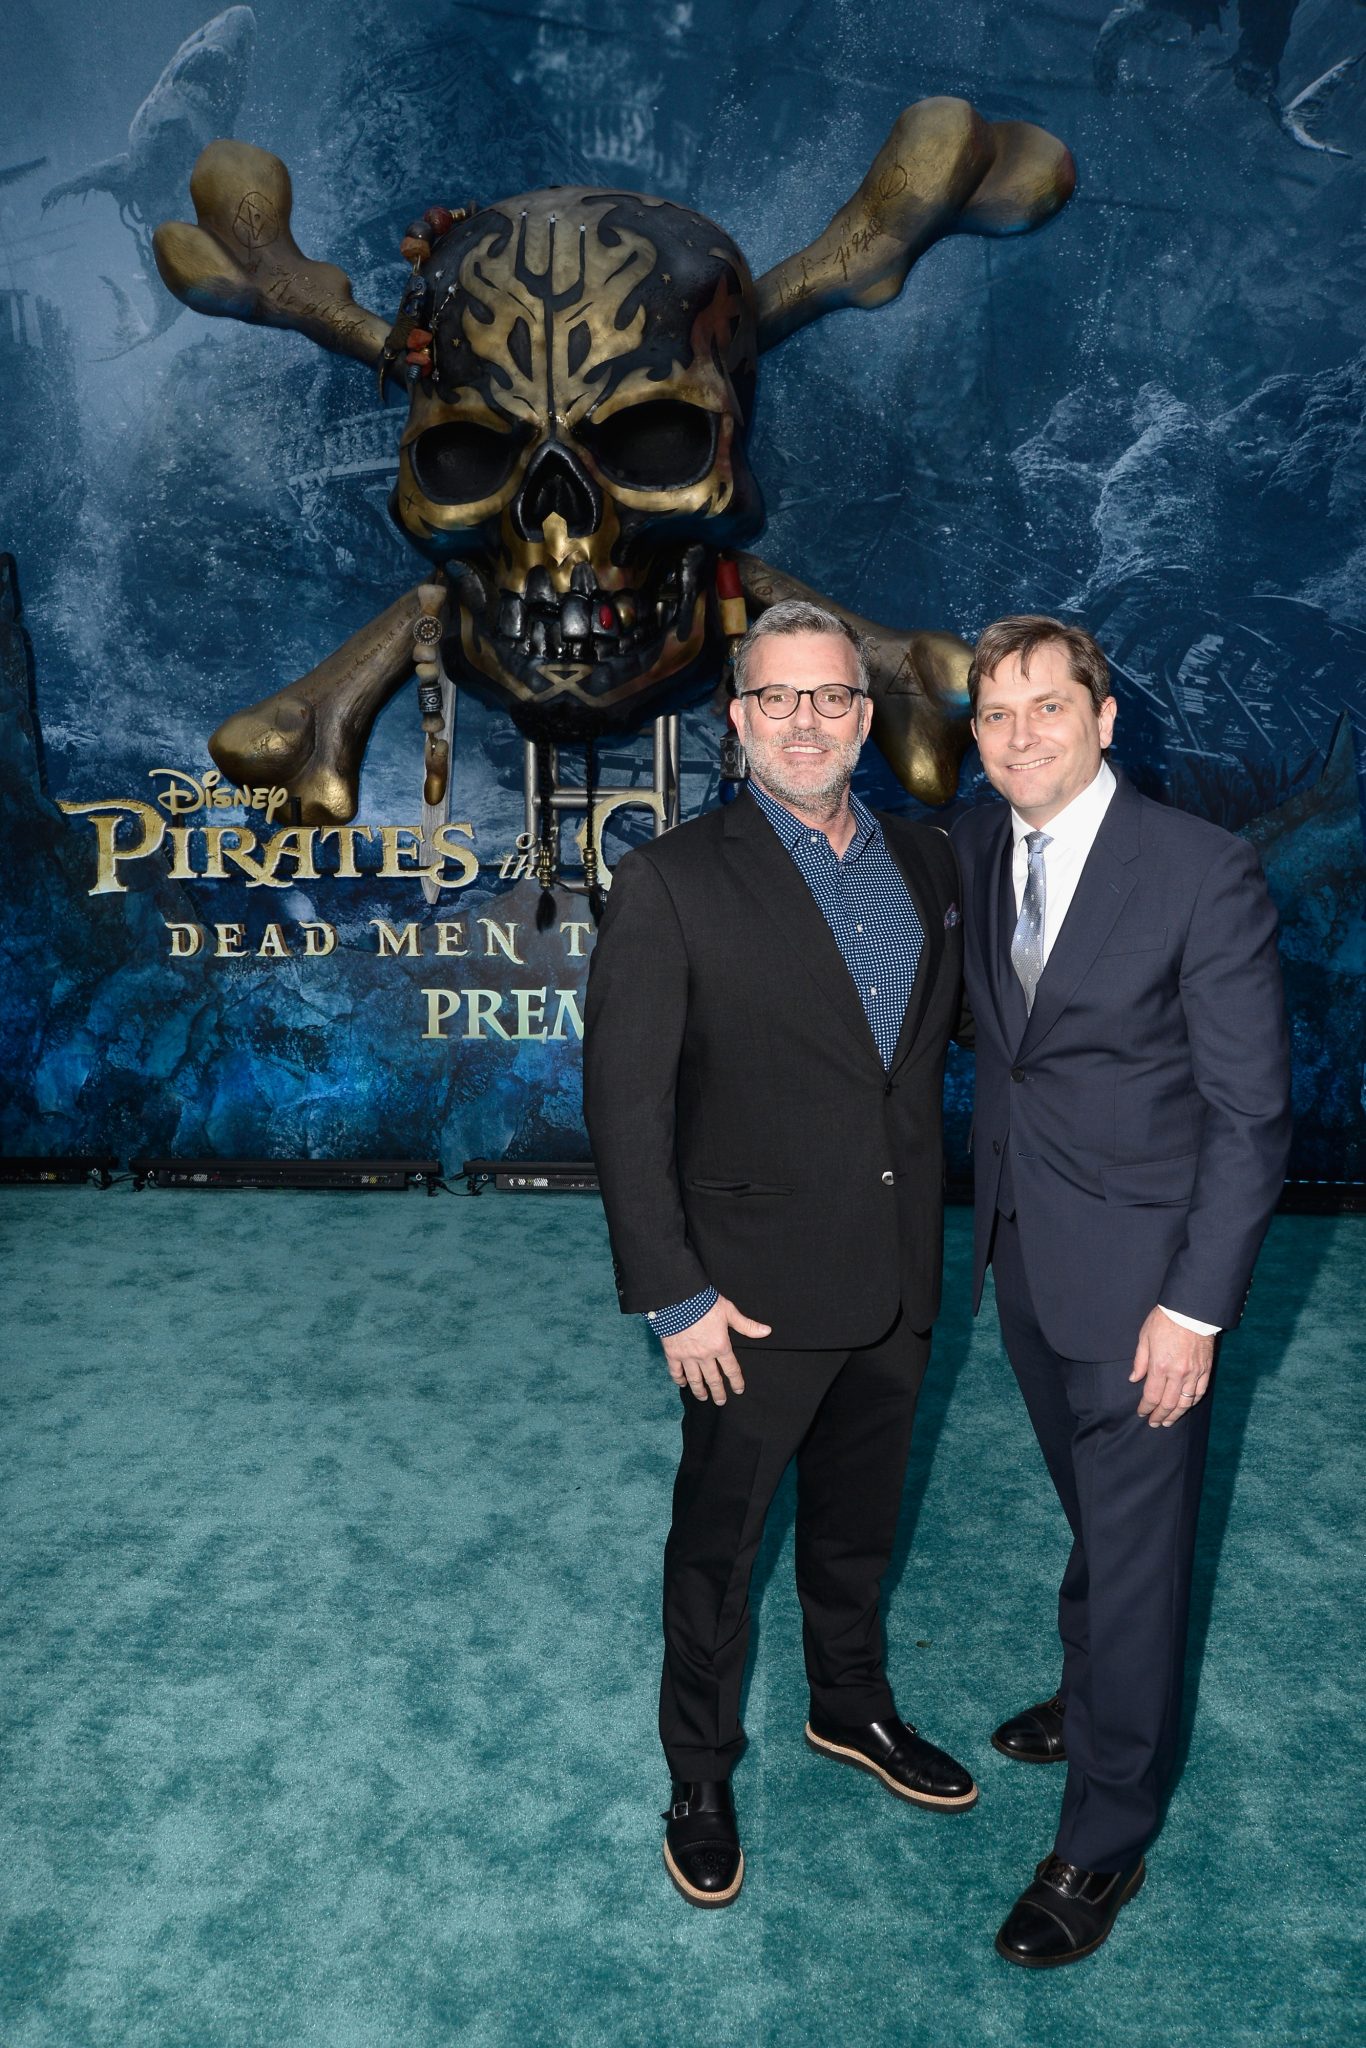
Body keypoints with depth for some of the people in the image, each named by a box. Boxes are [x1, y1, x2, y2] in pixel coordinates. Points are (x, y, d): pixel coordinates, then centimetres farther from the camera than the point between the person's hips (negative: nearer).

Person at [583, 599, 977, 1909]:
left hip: (897, 1281, 5)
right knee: (719, 1542, 13)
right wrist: (673, 1297, -16)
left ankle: (851, 1707, 49)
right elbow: (624, 1103, -15)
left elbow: (948, 1029, 12)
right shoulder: (673, 883, -13)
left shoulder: (925, 864, 3)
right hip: (758, 1293, -5)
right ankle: (699, 1777, 36)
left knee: (859, 1519, 24)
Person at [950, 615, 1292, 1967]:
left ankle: (1104, 1842, 25)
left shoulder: (1203, 870, -18)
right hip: (1022, 1248, 6)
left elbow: (1251, 1111, -16)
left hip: (1138, 1271, -5)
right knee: (1091, 1513, 24)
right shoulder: (973, 850, 0)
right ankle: (1096, 1700, 48)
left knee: (1135, 1543, 7)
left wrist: (1197, 1308, -16)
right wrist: (988, 1216, 5)